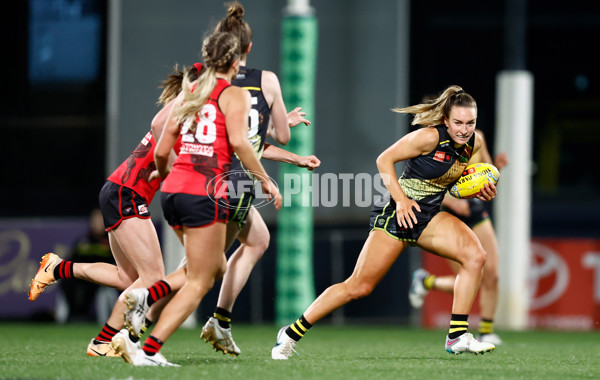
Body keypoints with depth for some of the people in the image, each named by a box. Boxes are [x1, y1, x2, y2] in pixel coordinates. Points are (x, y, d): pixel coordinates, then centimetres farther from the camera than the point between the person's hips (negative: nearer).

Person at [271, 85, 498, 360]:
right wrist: (401, 200, -22)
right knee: (359, 287, -7)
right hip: (395, 214, -6)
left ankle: (457, 338, -11)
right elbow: (385, 159, -15)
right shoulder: (431, 136, -21)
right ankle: (291, 334, 7)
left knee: (475, 256, -17)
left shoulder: (473, 143, -1)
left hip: (429, 217, 6)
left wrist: (480, 191, -2)